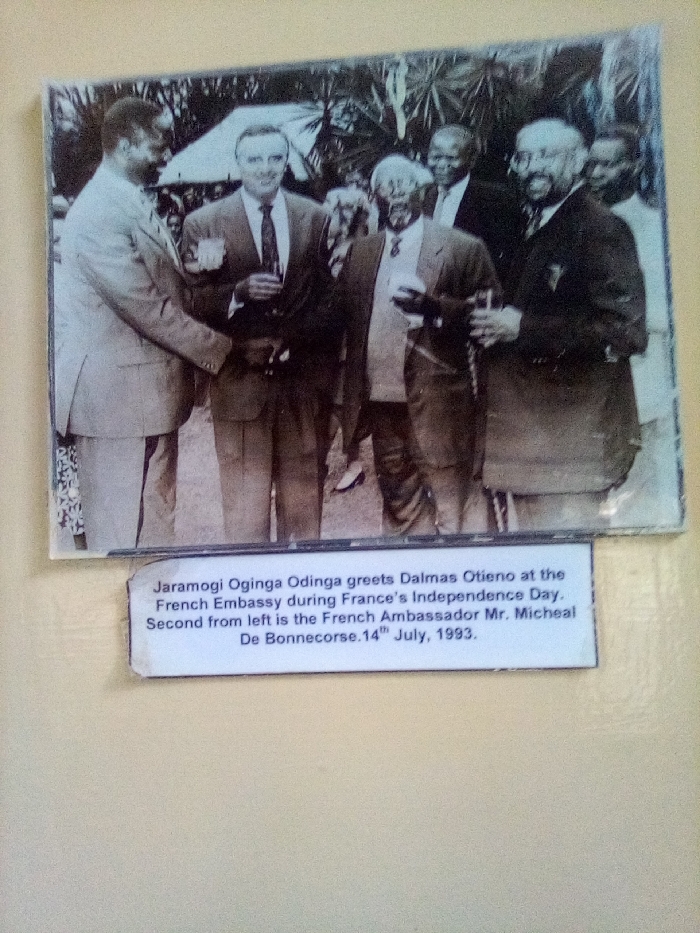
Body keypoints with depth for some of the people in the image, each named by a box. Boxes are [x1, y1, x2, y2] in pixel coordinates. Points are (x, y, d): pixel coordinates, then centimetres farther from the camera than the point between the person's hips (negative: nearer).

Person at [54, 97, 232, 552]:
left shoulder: (134, 202, 13)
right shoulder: (99, 212, -18)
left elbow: (163, 286, 14)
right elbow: (148, 309, -21)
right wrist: (221, 349, -13)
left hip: (149, 386, 9)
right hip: (118, 390, -9)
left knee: (154, 517, 18)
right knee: (125, 530, 3)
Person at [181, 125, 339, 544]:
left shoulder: (316, 218, 8)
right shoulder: (202, 222, 3)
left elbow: (331, 297, 7)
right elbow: (193, 302, 0)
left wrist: (289, 341, -7)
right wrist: (239, 292, -18)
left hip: (305, 379, 2)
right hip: (240, 380, -1)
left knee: (304, 496, 11)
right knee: (245, 503, 4)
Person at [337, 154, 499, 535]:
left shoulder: (463, 248, -3)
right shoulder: (361, 251, 13)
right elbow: (345, 313, 12)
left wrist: (434, 307, -23)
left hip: (437, 400, -5)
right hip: (379, 398, 5)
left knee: (448, 504, 2)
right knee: (397, 498, 18)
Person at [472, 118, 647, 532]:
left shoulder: (600, 228, -8)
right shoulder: (533, 228, 19)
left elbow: (625, 330, -18)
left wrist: (523, 327, -17)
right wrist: (494, 323, 7)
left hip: (573, 432, -8)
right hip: (526, 432, 8)